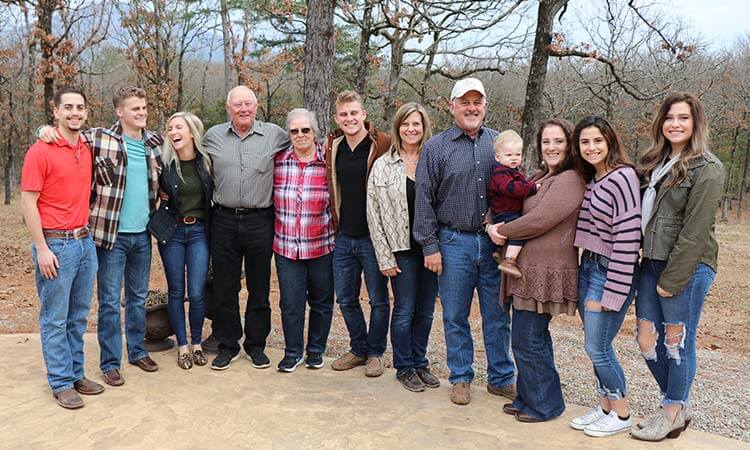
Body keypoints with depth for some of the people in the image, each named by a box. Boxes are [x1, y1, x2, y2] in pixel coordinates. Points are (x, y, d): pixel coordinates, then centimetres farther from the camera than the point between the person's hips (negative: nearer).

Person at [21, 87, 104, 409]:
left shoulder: (87, 149, 9)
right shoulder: (41, 151, -9)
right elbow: (28, 203, -10)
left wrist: (87, 233, 12)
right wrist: (42, 249, -14)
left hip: (85, 242, 6)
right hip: (55, 245, -6)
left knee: (79, 316, 13)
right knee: (55, 318, 4)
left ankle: (76, 373, 25)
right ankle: (61, 383, 14)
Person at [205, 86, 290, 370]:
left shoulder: (275, 135, 2)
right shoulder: (213, 136, 7)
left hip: (260, 220, -1)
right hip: (224, 220, 1)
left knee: (259, 287, 8)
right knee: (225, 288, 7)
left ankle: (256, 345, 23)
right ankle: (227, 345, 21)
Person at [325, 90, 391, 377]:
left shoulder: (382, 145, -10)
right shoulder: (333, 147, 7)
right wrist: (334, 224, 12)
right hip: (343, 237, 6)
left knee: (379, 300, 8)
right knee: (345, 299, 14)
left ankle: (375, 352, 25)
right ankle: (358, 349, 32)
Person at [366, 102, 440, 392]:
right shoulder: (383, 166, -1)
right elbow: (374, 214, -2)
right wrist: (384, 257, -6)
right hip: (403, 249, -2)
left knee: (426, 310, 11)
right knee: (405, 310, 4)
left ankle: (420, 363, 28)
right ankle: (404, 368, 21)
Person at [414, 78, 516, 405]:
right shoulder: (436, 147, 0)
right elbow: (423, 200, -1)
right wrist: (430, 246, -5)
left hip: (495, 242, 2)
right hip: (454, 243, -2)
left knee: (498, 315, 9)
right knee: (455, 316, 8)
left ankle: (501, 378, 24)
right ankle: (461, 378, 24)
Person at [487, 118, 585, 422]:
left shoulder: (569, 180, -14)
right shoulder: (540, 178, 16)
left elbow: (539, 220, -21)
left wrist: (501, 231, -8)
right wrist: (498, 230, 1)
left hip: (546, 271, -9)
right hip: (528, 269, 9)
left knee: (527, 340, -2)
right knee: (535, 337, 16)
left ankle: (544, 405, 14)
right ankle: (528, 399, 29)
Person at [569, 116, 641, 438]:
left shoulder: (622, 177, -16)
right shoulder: (589, 179, 11)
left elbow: (628, 238, -19)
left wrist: (612, 293, -19)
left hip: (611, 272, -8)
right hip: (588, 267, 8)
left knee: (597, 348, -1)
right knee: (595, 346, 14)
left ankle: (621, 415, 19)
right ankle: (605, 407, 29)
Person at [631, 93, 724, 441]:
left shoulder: (706, 168, -10)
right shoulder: (657, 163, 13)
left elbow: (695, 231, -15)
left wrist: (672, 280, -15)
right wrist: (653, 268, 5)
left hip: (687, 268, -7)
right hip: (652, 264, 7)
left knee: (677, 342, 4)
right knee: (648, 341, 10)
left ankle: (673, 414, 22)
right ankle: (679, 405, 29)